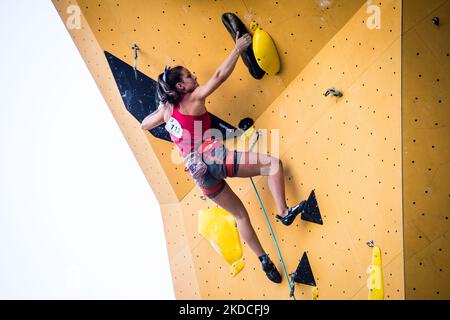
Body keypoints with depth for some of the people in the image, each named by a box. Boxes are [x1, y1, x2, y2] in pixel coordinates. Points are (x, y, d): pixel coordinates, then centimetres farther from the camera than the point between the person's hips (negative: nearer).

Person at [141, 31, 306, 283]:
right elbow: (220, 75, -3)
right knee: (273, 164, -4)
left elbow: (144, 125, 32)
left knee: (240, 214, 14)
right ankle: (284, 212, -14)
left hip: (197, 171, 7)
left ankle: (264, 260, 15)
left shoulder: (167, 109, 16)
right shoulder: (194, 98, 0)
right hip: (213, 157, -7)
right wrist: (238, 48, 5)